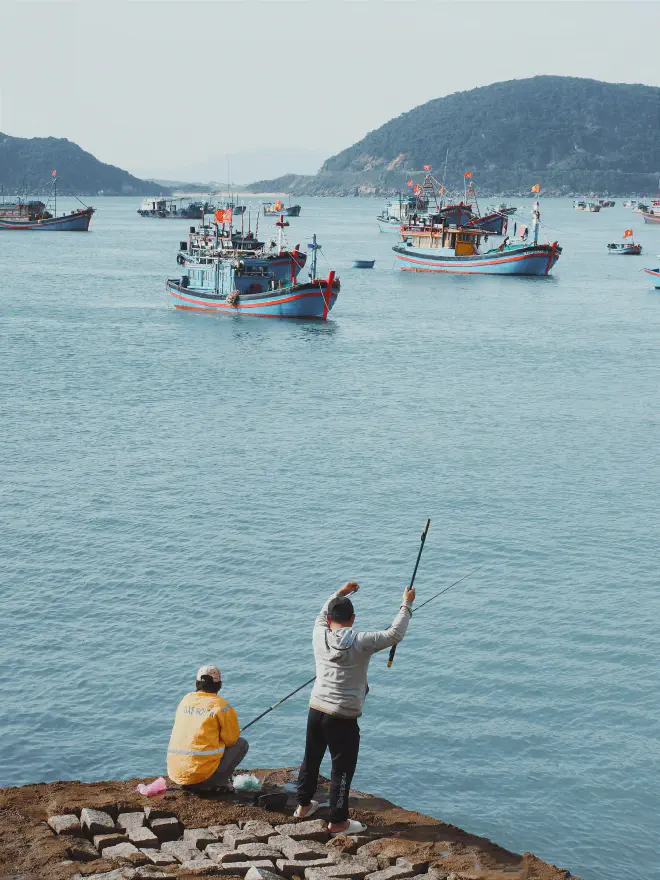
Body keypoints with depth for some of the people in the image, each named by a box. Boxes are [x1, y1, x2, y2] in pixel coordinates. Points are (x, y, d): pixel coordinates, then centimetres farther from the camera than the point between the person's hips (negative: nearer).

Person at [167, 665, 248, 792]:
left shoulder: (185, 700, 12)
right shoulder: (220, 705, -5)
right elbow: (231, 739, 1)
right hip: (202, 774, -6)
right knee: (242, 744, 12)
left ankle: (188, 784, 15)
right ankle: (216, 783, 0)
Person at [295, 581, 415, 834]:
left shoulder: (320, 637, 0)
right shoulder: (361, 642, -13)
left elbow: (322, 616, 24)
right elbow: (394, 634, -9)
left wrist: (340, 593, 33)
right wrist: (407, 604, 3)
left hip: (316, 709, 5)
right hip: (343, 717, -5)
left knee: (311, 758, 22)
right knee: (342, 768, 4)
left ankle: (304, 805, 38)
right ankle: (338, 821, 8)